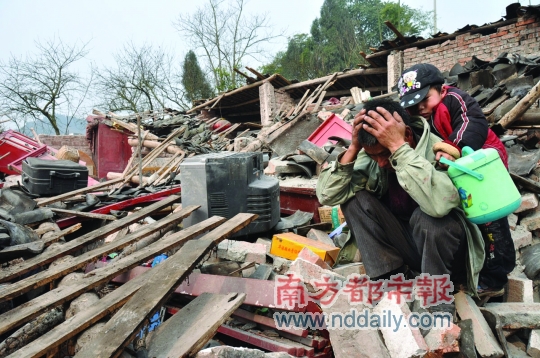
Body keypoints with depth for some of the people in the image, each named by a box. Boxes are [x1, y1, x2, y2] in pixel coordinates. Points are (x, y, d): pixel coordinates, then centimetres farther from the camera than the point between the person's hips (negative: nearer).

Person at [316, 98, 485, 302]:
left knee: (428, 216, -35)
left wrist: (398, 146, -41)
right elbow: (326, 195, -16)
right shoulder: (371, 157, -12)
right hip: (403, 246, 4)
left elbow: (440, 204, -46)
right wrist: (353, 148, -26)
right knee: (355, 198, -16)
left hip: (445, 247, -4)